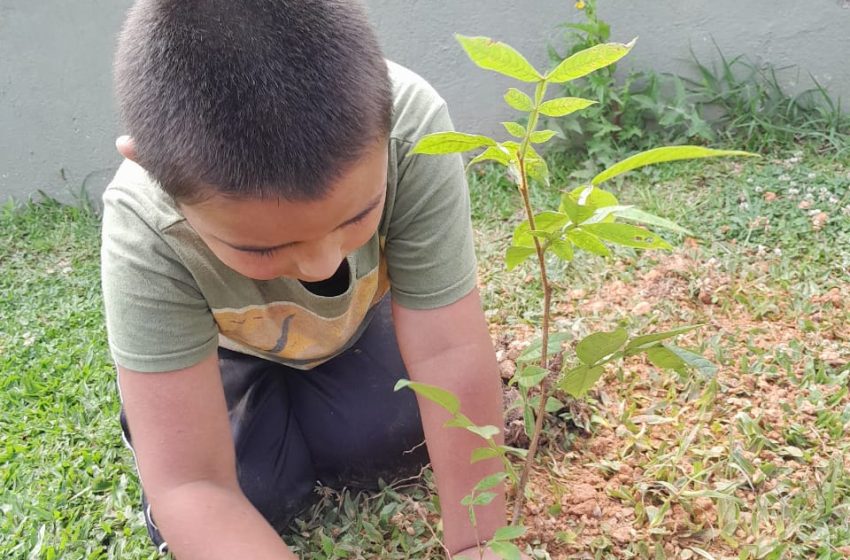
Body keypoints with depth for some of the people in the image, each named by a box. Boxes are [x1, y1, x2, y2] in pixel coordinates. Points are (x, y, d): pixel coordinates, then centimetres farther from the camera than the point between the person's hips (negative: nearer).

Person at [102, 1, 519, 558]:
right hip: (232, 349, -1)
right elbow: (190, 486, -37)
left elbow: (450, 352, -33)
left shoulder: (412, 128, -39)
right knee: (253, 493, -18)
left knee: (398, 438, -19)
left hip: (360, 319, 2)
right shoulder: (145, 235, -39)